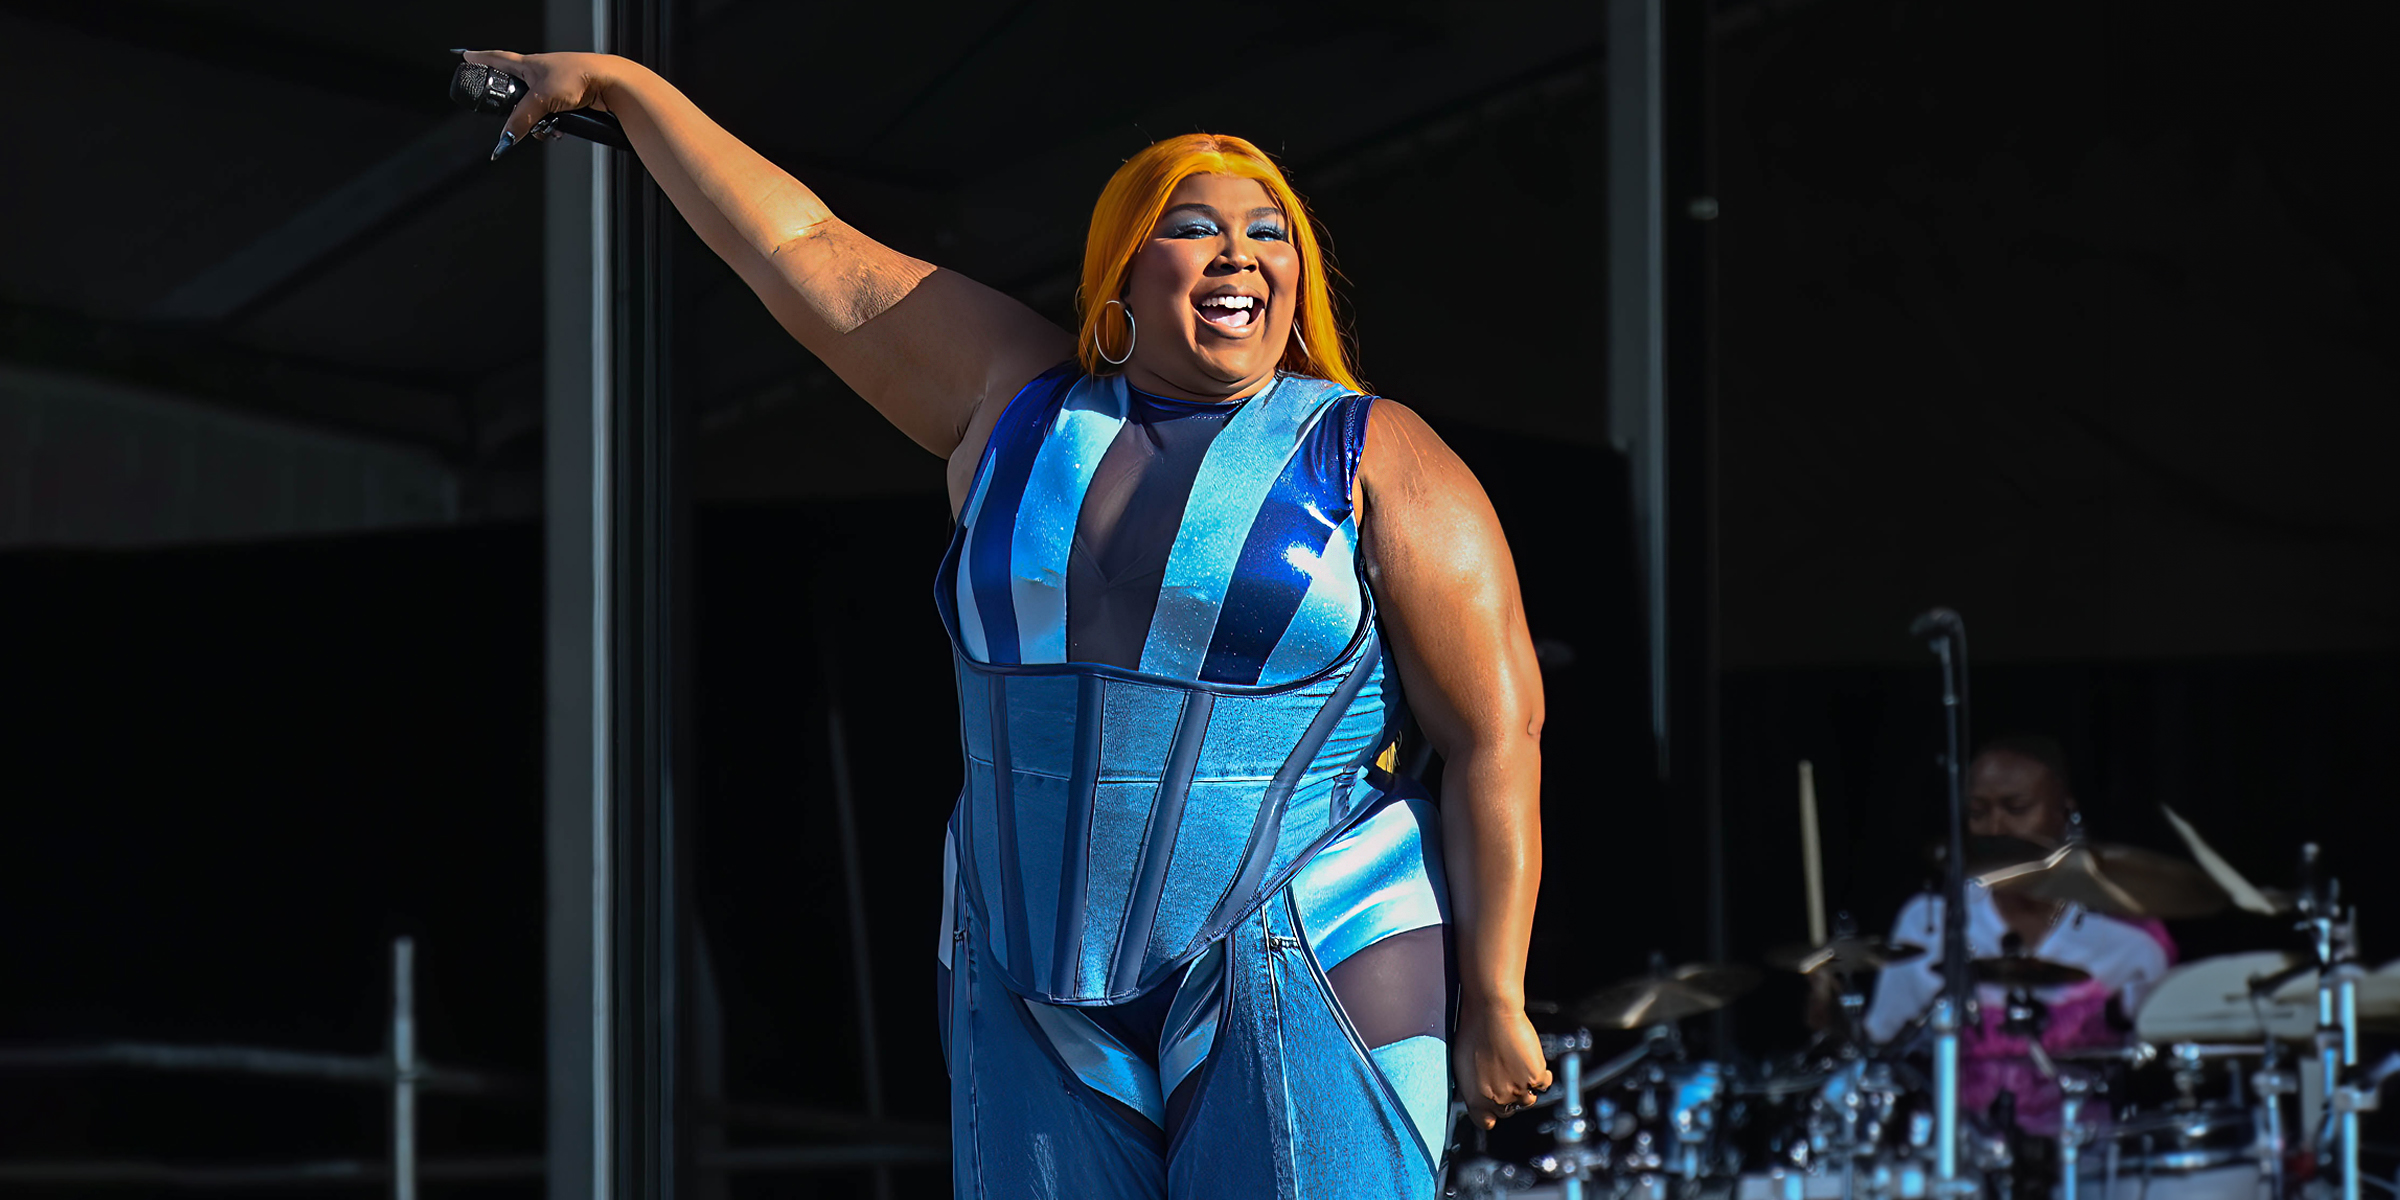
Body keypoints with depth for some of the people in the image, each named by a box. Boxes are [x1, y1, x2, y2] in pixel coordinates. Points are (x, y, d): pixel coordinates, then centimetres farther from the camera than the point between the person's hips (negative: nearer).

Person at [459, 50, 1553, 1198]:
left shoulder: (1377, 464, -3)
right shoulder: (1027, 403, 9)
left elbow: (1497, 735, -6)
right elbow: (803, 250, 15)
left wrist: (1494, 1000, -10)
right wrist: (623, 85, 18)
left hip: (1303, 997, -4)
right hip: (1050, 1003, 5)